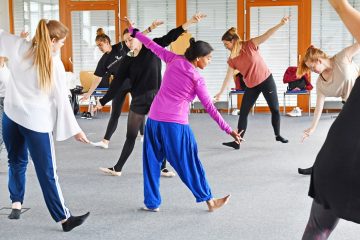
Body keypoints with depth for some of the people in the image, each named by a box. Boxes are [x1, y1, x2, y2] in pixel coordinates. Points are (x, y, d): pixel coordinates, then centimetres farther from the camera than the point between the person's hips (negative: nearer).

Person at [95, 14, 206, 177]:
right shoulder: (128, 61, 2)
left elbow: (171, 36, -11)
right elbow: (117, 83, 2)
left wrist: (191, 21, -21)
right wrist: (102, 102, 0)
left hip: (157, 97, -2)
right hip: (138, 100, 2)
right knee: (130, 136, 9)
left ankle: (161, 167, 18)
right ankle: (117, 168, 17)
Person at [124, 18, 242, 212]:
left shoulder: (174, 60, 5)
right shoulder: (197, 79, -5)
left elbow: (153, 46, 13)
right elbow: (210, 108, -5)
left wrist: (134, 32, 27)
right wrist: (229, 130, -1)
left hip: (154, 119, 5)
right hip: (175, 124, -4)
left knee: (152, 162, 13)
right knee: (189, 164, 7)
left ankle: (151, 202, 18)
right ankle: (208, 200, 18)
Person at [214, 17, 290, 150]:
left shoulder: (250, 45, -14)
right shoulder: (232, 59, -4)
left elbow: (266, 35, -24)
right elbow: (228, 76, 2)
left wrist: (280, 24, -36)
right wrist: (221, 92, 2)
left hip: (266, 80, -3)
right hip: (251, 86, 3)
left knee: (275, 109, 7)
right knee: (243, 113, -1)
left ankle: (278, 135, 27)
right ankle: (237, 142, 4)